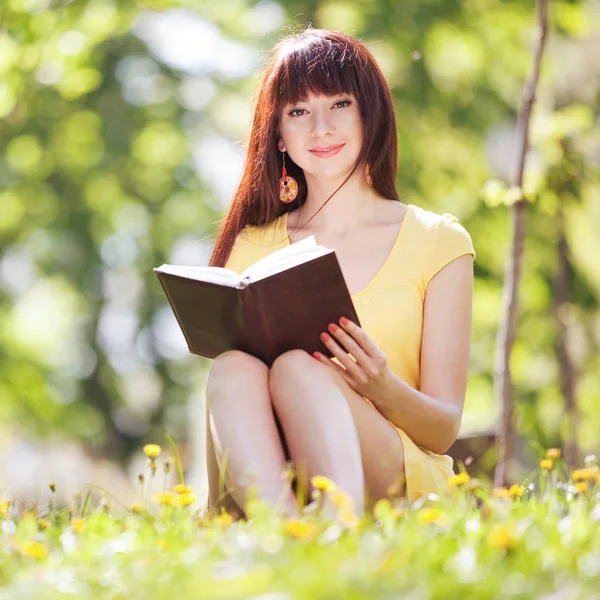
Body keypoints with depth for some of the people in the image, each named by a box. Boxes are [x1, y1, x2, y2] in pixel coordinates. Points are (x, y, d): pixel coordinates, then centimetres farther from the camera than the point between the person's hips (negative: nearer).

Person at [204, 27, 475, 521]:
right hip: (265, 486, 2)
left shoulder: (437, 241, 10)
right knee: (233, 365, -29)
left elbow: (445, 429, 4)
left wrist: (383, 389, -19)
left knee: (299, 367, -30)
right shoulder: (251, 248, 16)